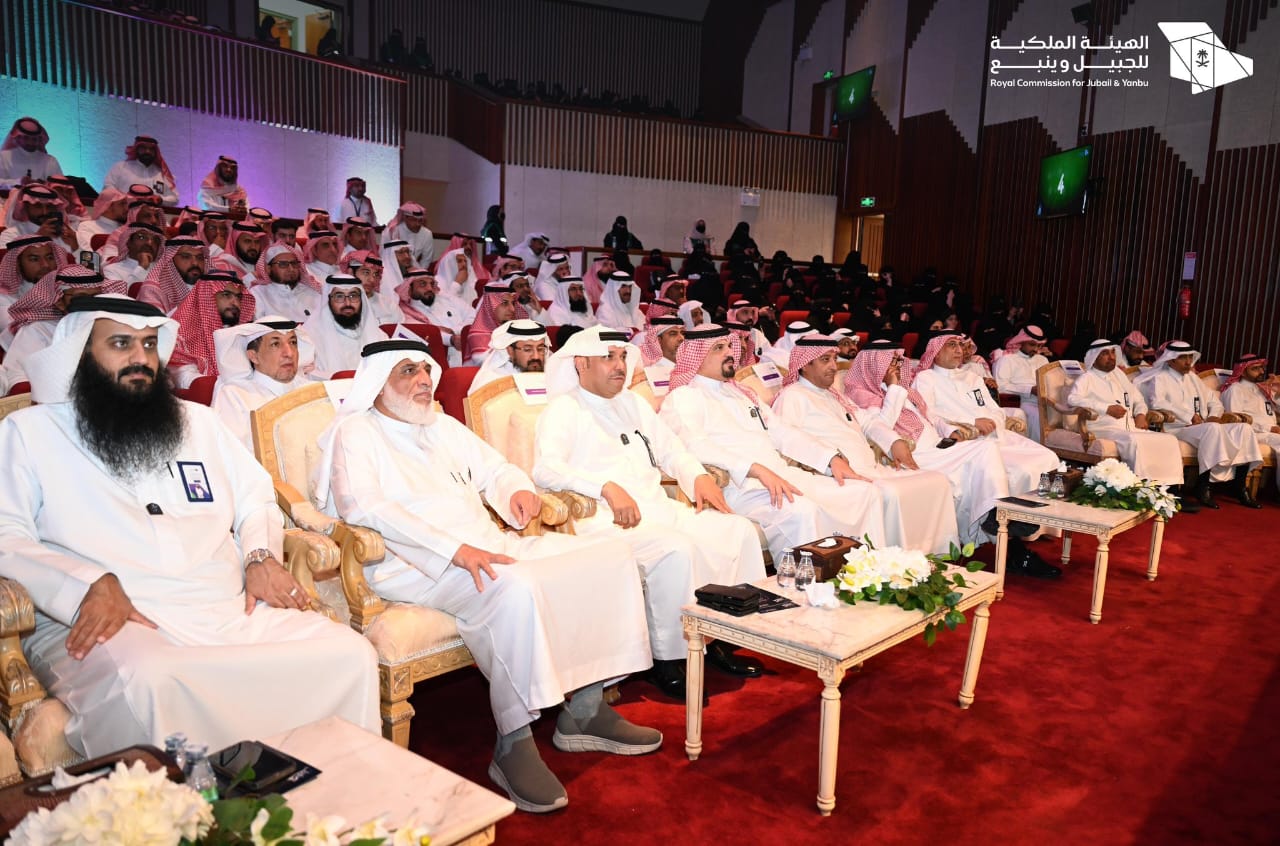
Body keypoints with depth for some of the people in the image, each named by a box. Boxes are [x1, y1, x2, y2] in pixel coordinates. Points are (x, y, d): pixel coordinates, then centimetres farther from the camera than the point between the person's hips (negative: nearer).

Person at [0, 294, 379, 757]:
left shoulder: (197, 420, 23)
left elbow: (255, 497, 26)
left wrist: (260, 555, 4)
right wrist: (88, 586, -17)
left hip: (233, 612, 5)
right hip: (112, 625, -4)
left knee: (350, 653, -17)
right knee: (145, 684, -40)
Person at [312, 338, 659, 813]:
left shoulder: (442, 425, 23)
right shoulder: (355, 431, 0)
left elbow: (494, 469, 26)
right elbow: (363, 507, -17)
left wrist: (519, 490, -1)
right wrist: (453, 549, -28)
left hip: (488, 547, 8)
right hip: (415, 564, -8)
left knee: (609, 554, -5)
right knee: (514, 588, -38)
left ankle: (584, 710, -3)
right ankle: (512, 746, -24)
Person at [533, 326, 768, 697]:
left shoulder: (632, 403, 24)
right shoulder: (563, 409, 0)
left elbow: (671, 450, 28)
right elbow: (545, 469, -16)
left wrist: (699, 477, 6)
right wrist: (608, 487, -29)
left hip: (659, 508, 8)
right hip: (605, 519, -7)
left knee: (740, 530, -9)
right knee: (677, 549, -33)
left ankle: (722, 640, -1)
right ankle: (667, 660, -16)